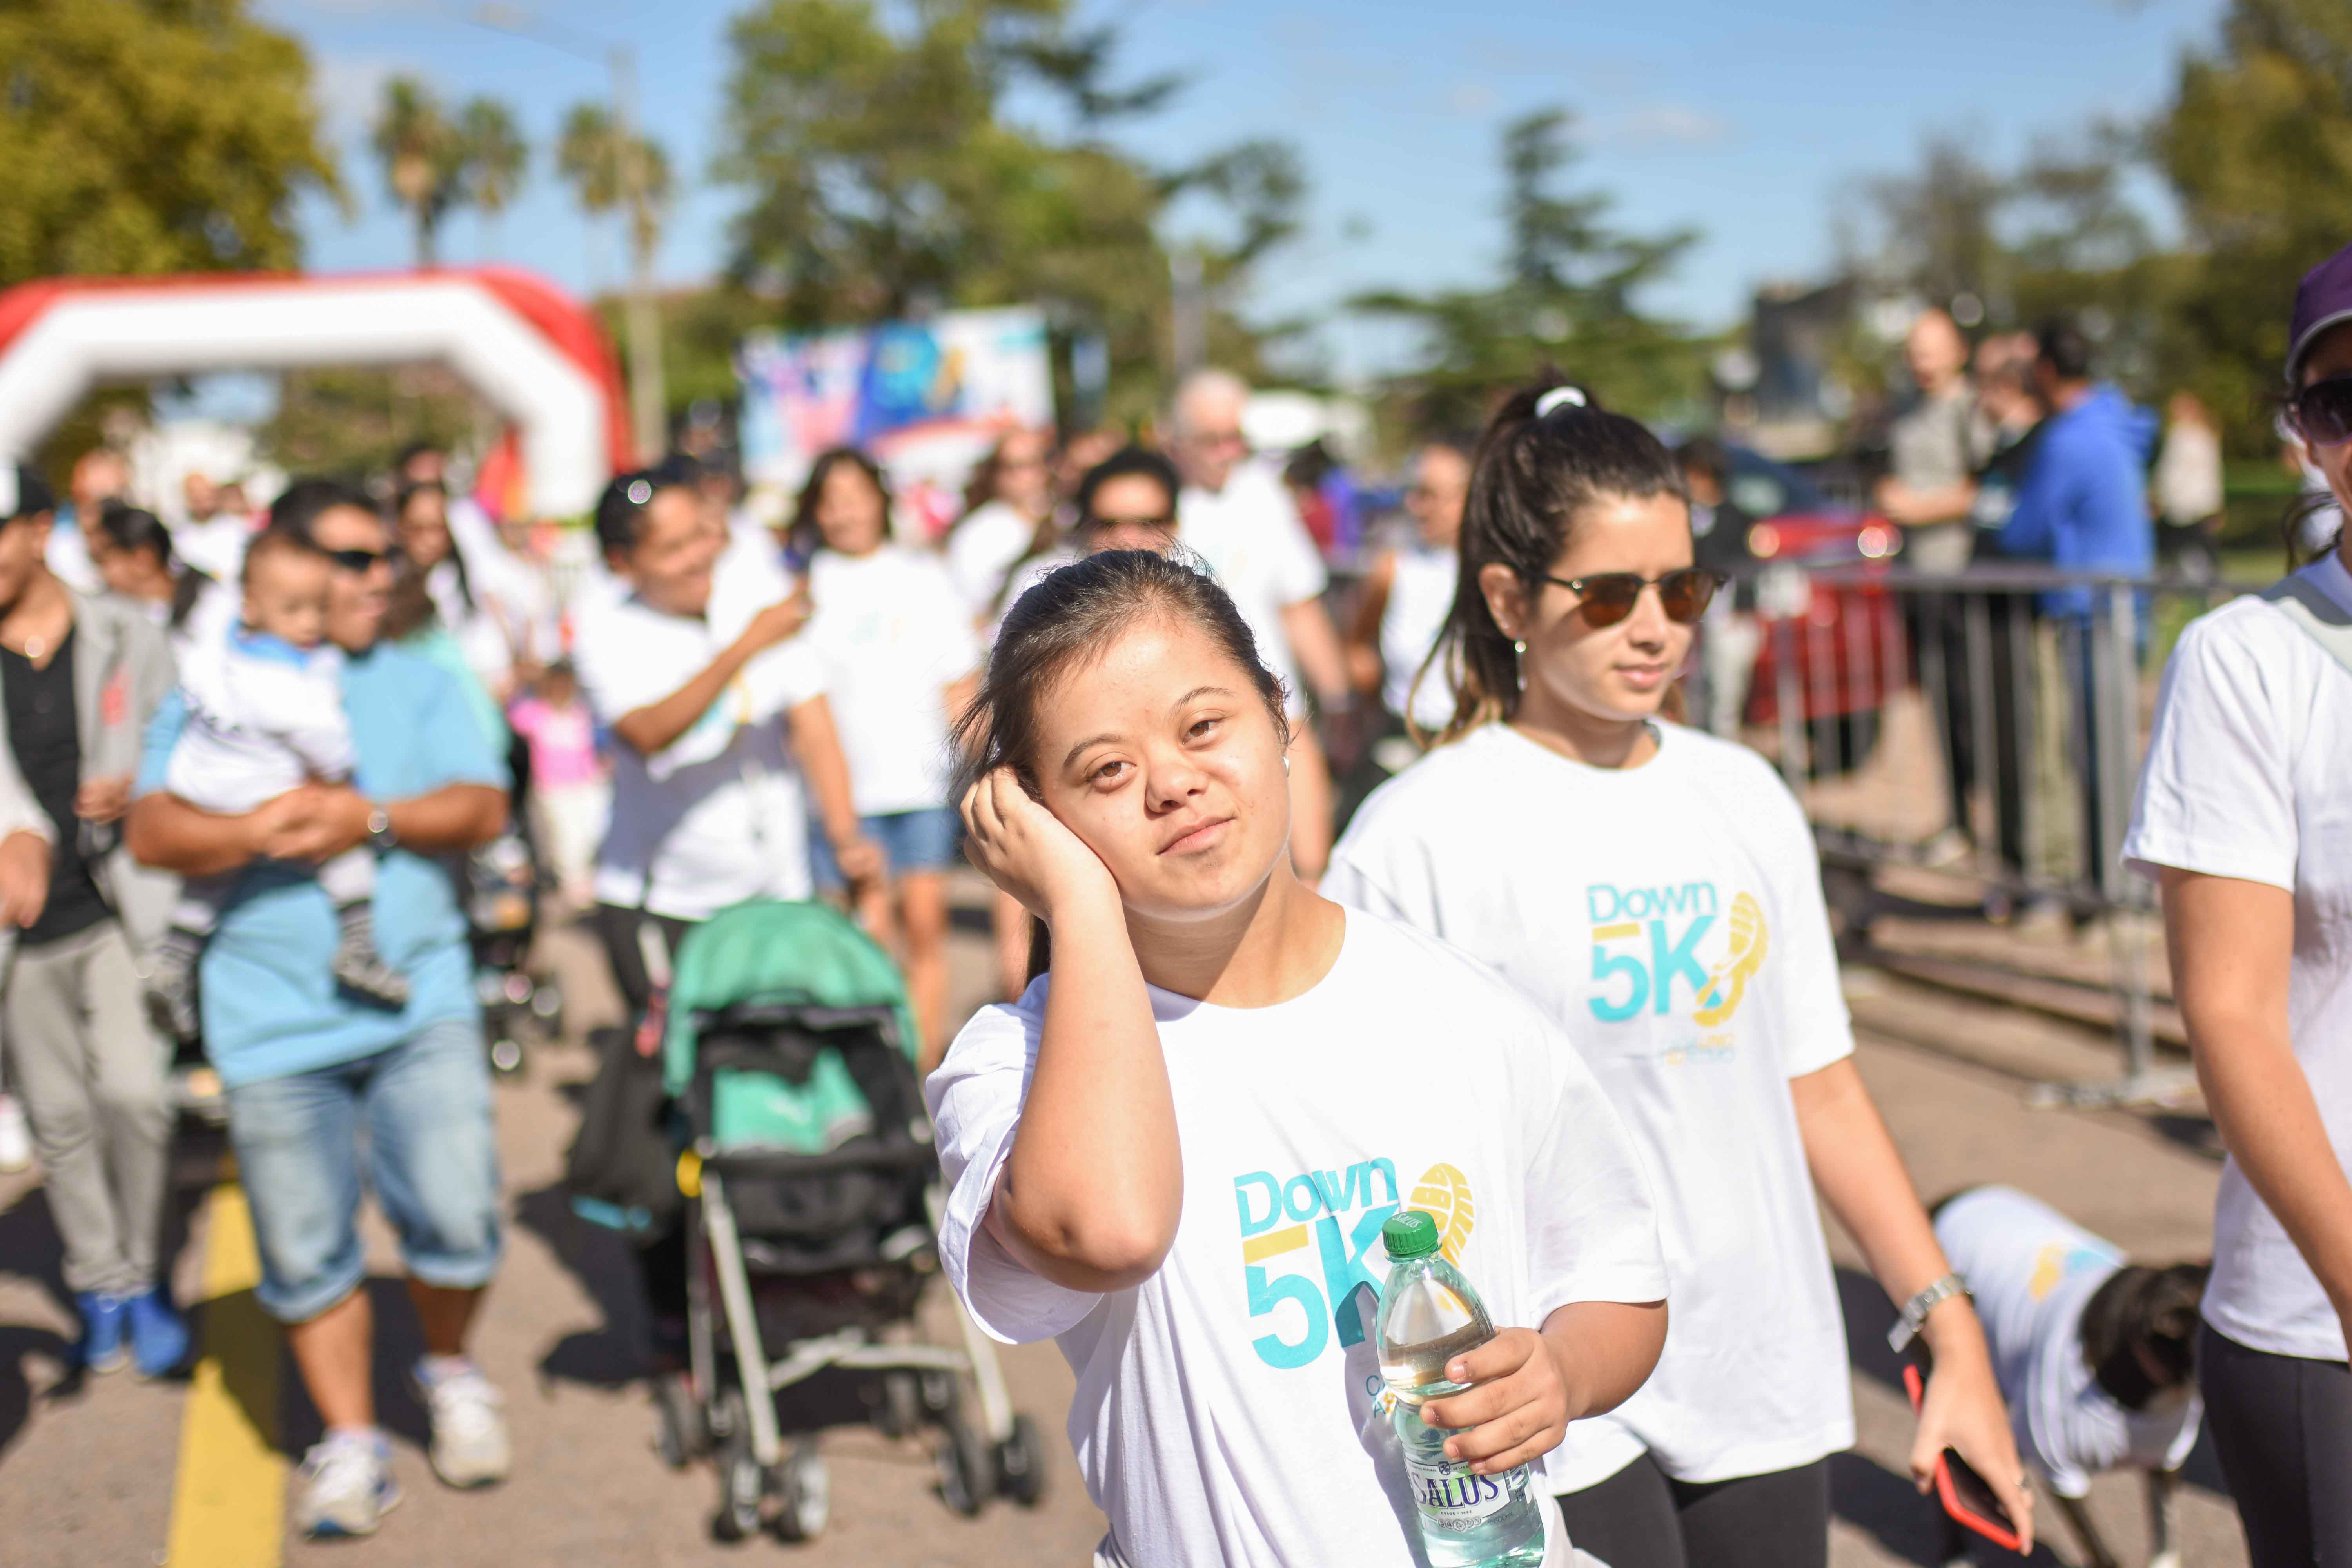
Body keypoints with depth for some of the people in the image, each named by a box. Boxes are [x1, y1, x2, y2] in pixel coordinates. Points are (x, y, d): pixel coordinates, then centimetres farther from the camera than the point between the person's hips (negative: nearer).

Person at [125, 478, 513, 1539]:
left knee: (456, 1217, -6)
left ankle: (450, 1371, 24)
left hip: (421, 1008, 1)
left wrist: (374, 819, -15)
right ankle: (350, 1442, 21)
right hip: (276, 1023, 0)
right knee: (307, 1251, 4)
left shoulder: (416, 686, 12)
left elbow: (483, 810, -1)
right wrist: (258, 830, -21)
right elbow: (154, 833, -5)